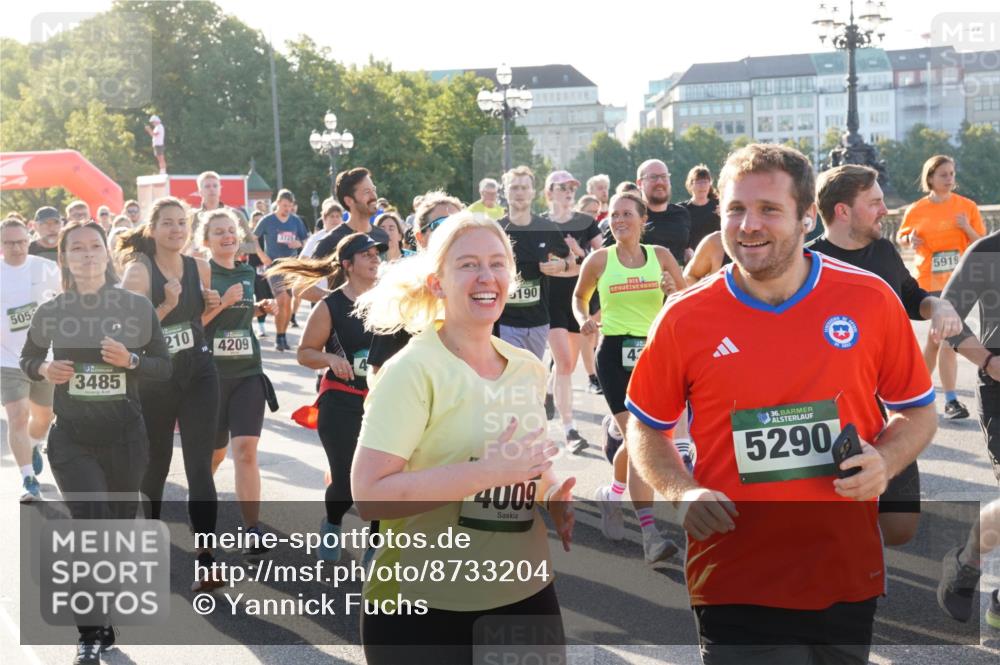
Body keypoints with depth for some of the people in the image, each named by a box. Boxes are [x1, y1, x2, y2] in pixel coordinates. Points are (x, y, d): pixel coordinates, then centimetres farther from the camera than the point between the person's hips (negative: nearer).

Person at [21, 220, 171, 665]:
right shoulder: (50, 312, -2)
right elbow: (27, 358, 13)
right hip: (72, 439, -1)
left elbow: (164, 368, 1)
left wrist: (130, 360, -18)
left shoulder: (137, 307, -3)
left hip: (126, 436, 1)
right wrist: (44, 369, -10)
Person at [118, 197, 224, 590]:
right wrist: (167, 305, -28)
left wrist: (212, 305, -3)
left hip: (199, 375, 2)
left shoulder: (200, 268, 1)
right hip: (154, 380, -2)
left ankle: (207, 561, -9)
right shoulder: (139, 270, -12)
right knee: (154, 466, 15)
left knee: (199, 467, -7)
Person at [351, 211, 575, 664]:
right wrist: (489, 471, -25)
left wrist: (554, 496, 1)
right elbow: (369, 494, -22)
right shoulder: (413, 369, -14)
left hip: (527, 595, 6)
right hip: (425, 608, -6)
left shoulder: (529, 369, 6)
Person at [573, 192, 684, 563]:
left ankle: (612, 495, 43)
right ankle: (650, 535, -17)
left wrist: (675, 291, -11)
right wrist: (583, 320, -4)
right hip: (615, 353, -3)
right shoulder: (599, 259, 1)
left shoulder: (660, 256, 4)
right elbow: (579, 296, 17)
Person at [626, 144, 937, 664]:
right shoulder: (684, 317, -5)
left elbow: (918, 411, 9)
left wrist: (884, 461, -11)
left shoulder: (871, 300, -3)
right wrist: (682, 492, -10)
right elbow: (645, 428, 8)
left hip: (848, 577, 2)